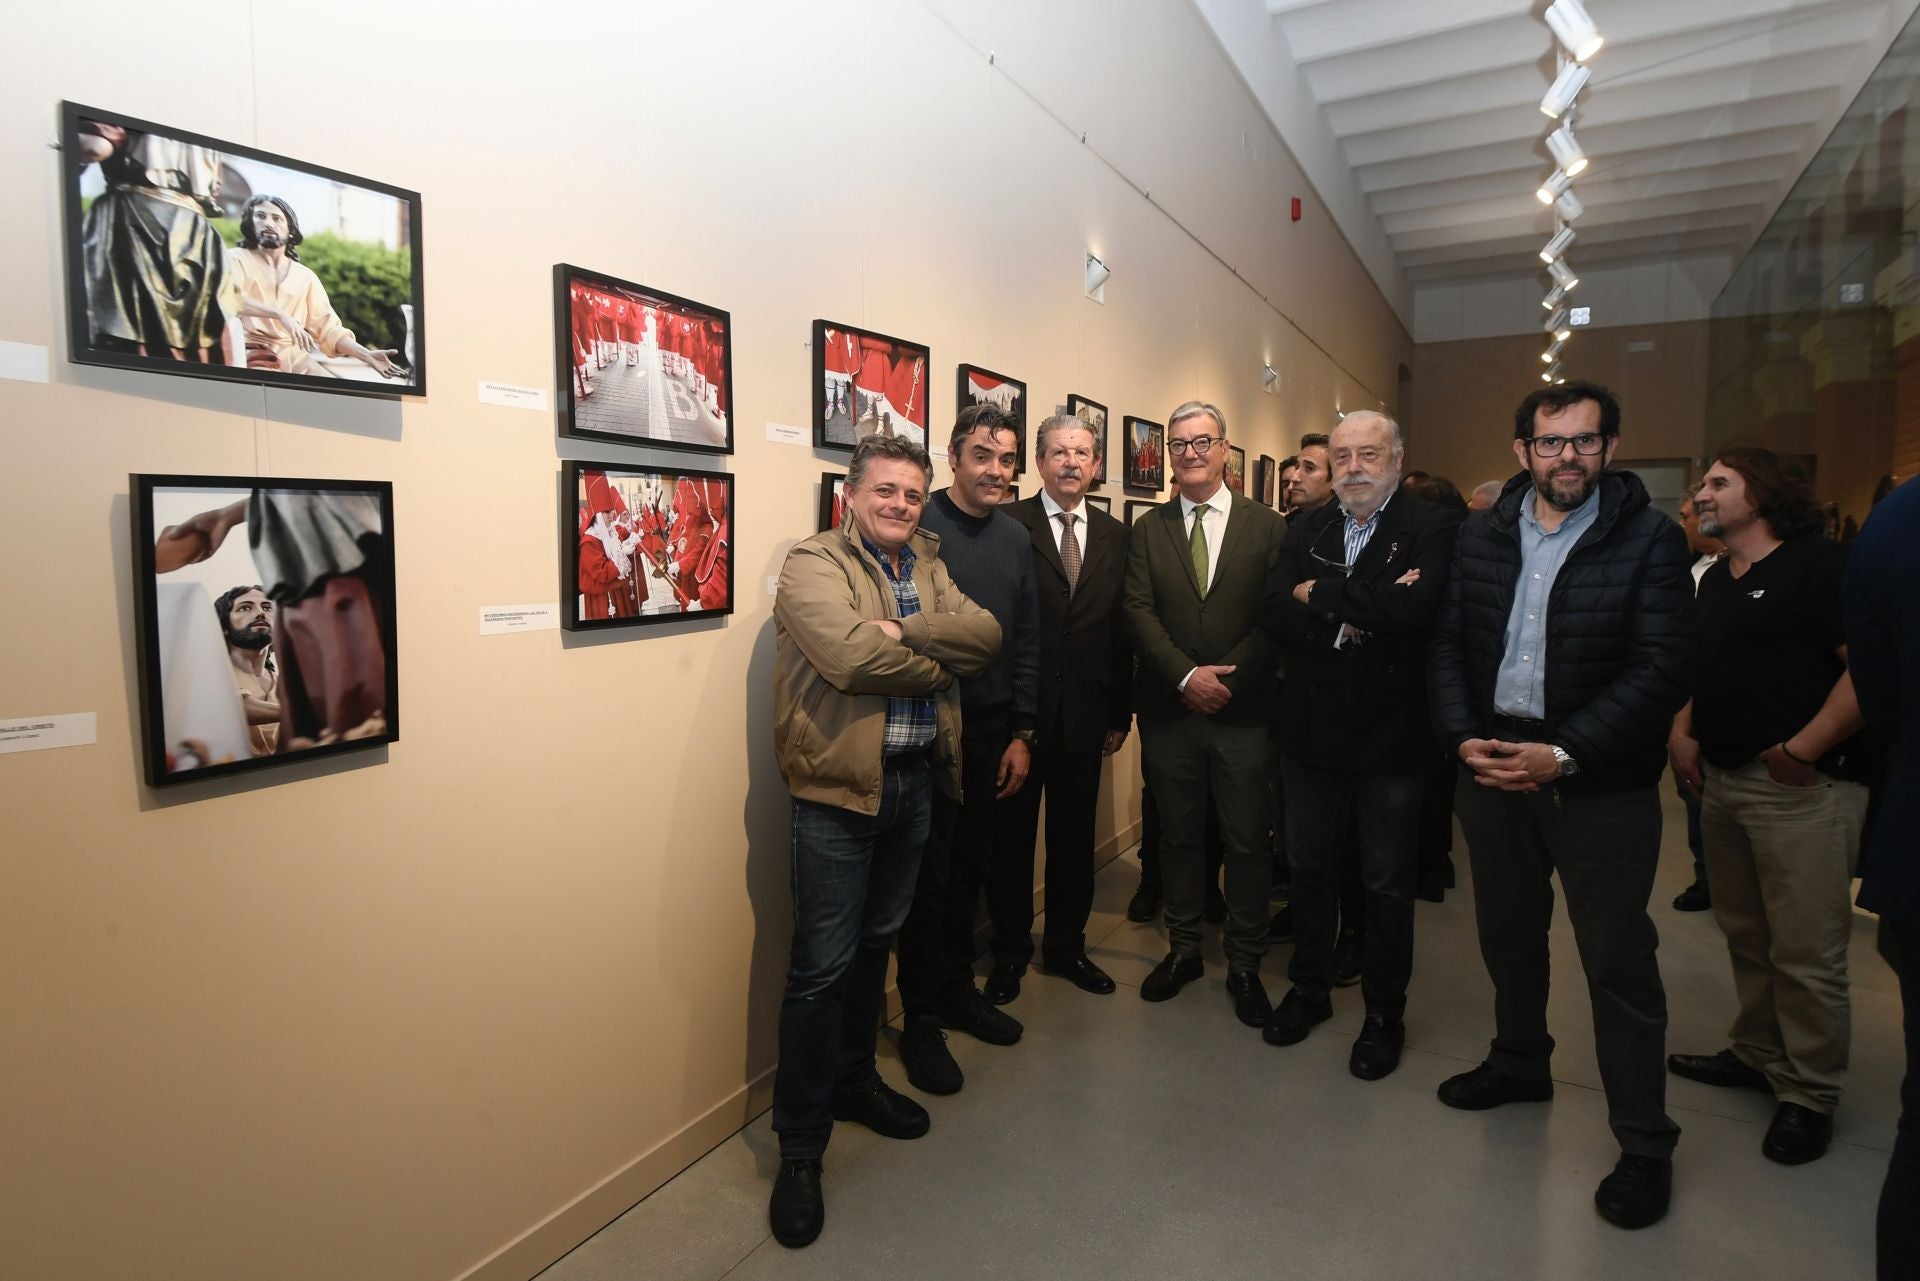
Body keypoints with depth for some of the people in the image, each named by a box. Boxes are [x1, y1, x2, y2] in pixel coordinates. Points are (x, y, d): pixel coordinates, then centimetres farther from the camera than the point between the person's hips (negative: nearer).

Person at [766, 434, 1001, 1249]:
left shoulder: (929, 567, 12)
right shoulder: (813, 564, -9)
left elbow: (985, 636, -4)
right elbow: (852, 657, -26)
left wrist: (904, 631, -19)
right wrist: (939, 662, -10)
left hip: (915, 781, 7)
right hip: (839, 789, -6)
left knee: (876, 943, 20)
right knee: (821, 966, 0)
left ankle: (853, 1082, 40)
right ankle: (799, 1149, 16)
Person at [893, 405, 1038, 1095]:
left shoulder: (1015, 537, 9)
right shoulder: (920, 526, -10)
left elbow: (1026, 642, 11)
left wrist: (1021, 734, 8)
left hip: (992, 734, 6)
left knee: (970, 869, 17)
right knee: (930, 878, 4)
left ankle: (958, 991, 35)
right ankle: (921, 1021, 20)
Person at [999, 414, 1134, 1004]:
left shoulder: (1115, 535, 8)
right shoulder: (1008, 525, -6)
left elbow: (1122, 628, 9)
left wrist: (1121, 711, 8)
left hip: (1086, 713, 4)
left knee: (1074, 835, 15)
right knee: (1012, 834, 11)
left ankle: (1066, 945, 34)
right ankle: (1010, 951, 29)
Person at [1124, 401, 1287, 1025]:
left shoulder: (1267, 525, 2)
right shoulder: (1146, 530, 7)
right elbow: (1138, 612, -4)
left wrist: (1228, 676, -14)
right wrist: (1187, 675, -15)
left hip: (1243, 710, -1)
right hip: (1168, 710, 2)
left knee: (1247, 843, 6)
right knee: (1178, 837, 13)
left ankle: (1244, 966, 23)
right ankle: (1183, 949, 30)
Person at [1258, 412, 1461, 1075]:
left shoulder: (1432, 528, -8)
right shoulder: (1306, 531, 5)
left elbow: (1414, 605, -27)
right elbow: (1273, 613, -8)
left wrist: (1319, 594, -16)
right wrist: (1358, 613, -21)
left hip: (1390, 737, -4)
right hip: (1311, 731, 4)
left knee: (1388, 884, 11)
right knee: (1310, 867, 18)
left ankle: (1385, 1013, 31)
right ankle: (1309, 989, 38)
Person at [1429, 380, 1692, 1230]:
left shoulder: (1651, 540, -8)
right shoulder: (1481, 535, 4)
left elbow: (1661, 671, -13)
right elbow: (1447, 642, 5)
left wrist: (1562, 755, -20)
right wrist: (1463, 738, -9)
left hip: (1601, 782, -4)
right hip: (1490, 766, 4)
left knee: (1618, 963, 4)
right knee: (1506, 933, 19)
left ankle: (1644, 1145, 21)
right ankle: (1519, 1065, 42)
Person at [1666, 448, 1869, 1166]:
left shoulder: (1818, 564, -9)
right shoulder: (1716, 582, 16)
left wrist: (1802, 749, -19)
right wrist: (1684, 733, 8)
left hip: (1799, 788, -8)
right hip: (1723, 783, 8)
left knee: (1806, 954, 0)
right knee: (1745, 937, 18)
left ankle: (1811, 1094, 16)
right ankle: (1757, 1055, 33)